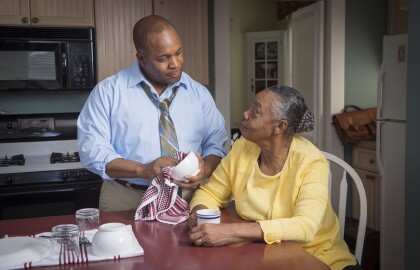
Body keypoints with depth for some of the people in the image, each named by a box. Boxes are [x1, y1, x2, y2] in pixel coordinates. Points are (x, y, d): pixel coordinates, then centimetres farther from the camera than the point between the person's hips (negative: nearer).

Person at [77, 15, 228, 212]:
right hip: (125, 200, -2)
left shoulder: (200, 94, 8)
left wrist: (205, 169, -12)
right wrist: (143, 170, -19)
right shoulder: (108, 91, -2)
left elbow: (216, 144, 11)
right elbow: (92, 150, -6)